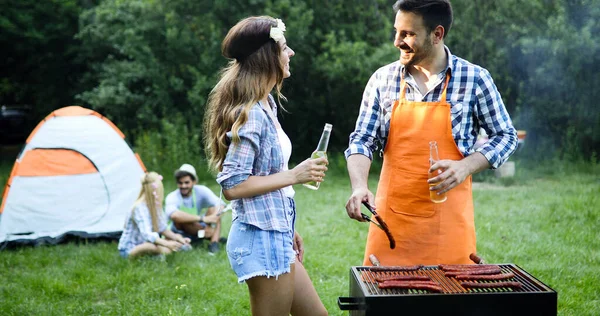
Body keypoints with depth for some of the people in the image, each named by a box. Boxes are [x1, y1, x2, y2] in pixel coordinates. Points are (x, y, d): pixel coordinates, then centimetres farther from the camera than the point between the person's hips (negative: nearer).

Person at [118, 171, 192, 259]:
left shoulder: (155, 205, 2)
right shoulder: (139, 208, -24)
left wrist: (178, 238, -8)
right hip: (128, 249, -9)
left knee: (177, 237, 3)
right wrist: (167, 244, -49)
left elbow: (163, 229, 8)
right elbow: (147, 234, -36)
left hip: (143, 244, 9)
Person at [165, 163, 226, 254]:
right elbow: (174, 215, -44)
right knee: (179, 218, -35)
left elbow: (221, 205, -23)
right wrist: (203, 219, -48)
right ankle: (214, 236, -23)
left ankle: (214, 243, -27)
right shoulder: (172, 197, -21)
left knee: (214, 208, -18)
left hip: (198, 229, 3)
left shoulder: (201, 191, -11)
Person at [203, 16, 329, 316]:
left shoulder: (266, 106, 10)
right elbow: (232, 185, -21)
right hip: (261, 239, -10)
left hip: (275, 235, 10)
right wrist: (294, 176, -18)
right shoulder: (250, 114, -18)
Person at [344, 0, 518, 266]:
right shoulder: (383, 79, 2)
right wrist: (359, 187, -14)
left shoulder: (475, 79, -3)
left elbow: (505, 136, 4)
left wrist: (465, 166, -13)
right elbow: (362, 140, 3)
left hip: (449, 219, -1)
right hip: (392, 216, 2)